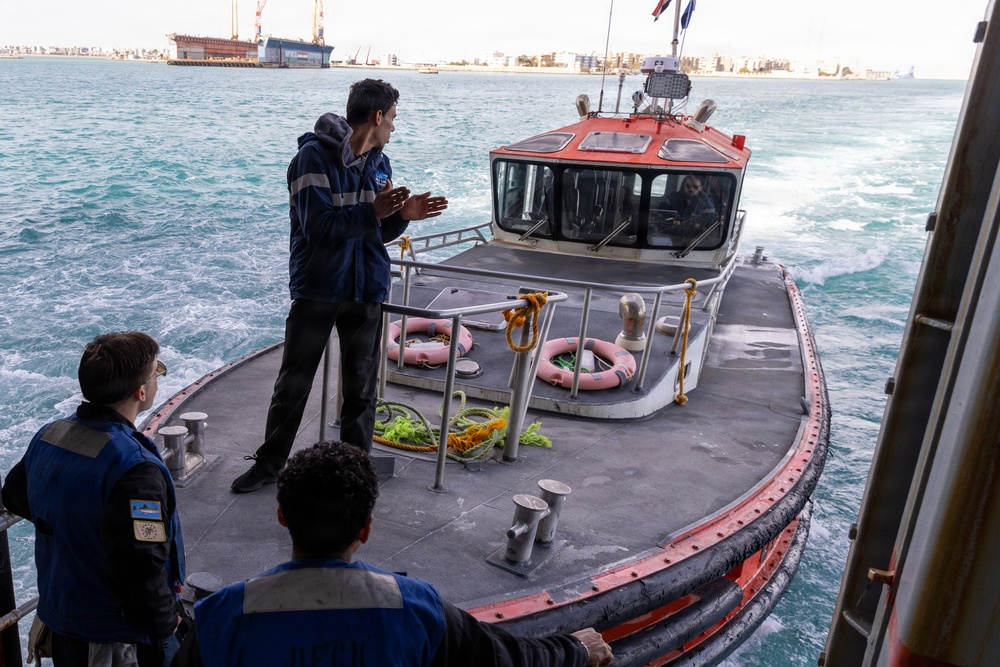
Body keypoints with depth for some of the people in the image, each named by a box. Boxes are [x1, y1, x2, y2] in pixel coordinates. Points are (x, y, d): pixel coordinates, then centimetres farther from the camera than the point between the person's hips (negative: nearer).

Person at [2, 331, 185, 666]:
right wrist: (165, 625, -16)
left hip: (59, 617, 8)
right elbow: (139, 572, -33)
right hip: (120, 638, -7)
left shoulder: (47, 436, -5)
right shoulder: (136, 470, -33)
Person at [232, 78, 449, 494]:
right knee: (293, 384, 9)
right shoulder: (315, 156, -11)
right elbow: (318, 226, -22)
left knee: (361, 390, 10)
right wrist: (372, 212, -30)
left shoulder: (379, 163, 8)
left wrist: (402, 216, -9)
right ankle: (269, 464, 27)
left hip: (366, 291, 5)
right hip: (316, 290, -4)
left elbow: (380, 233, 10)